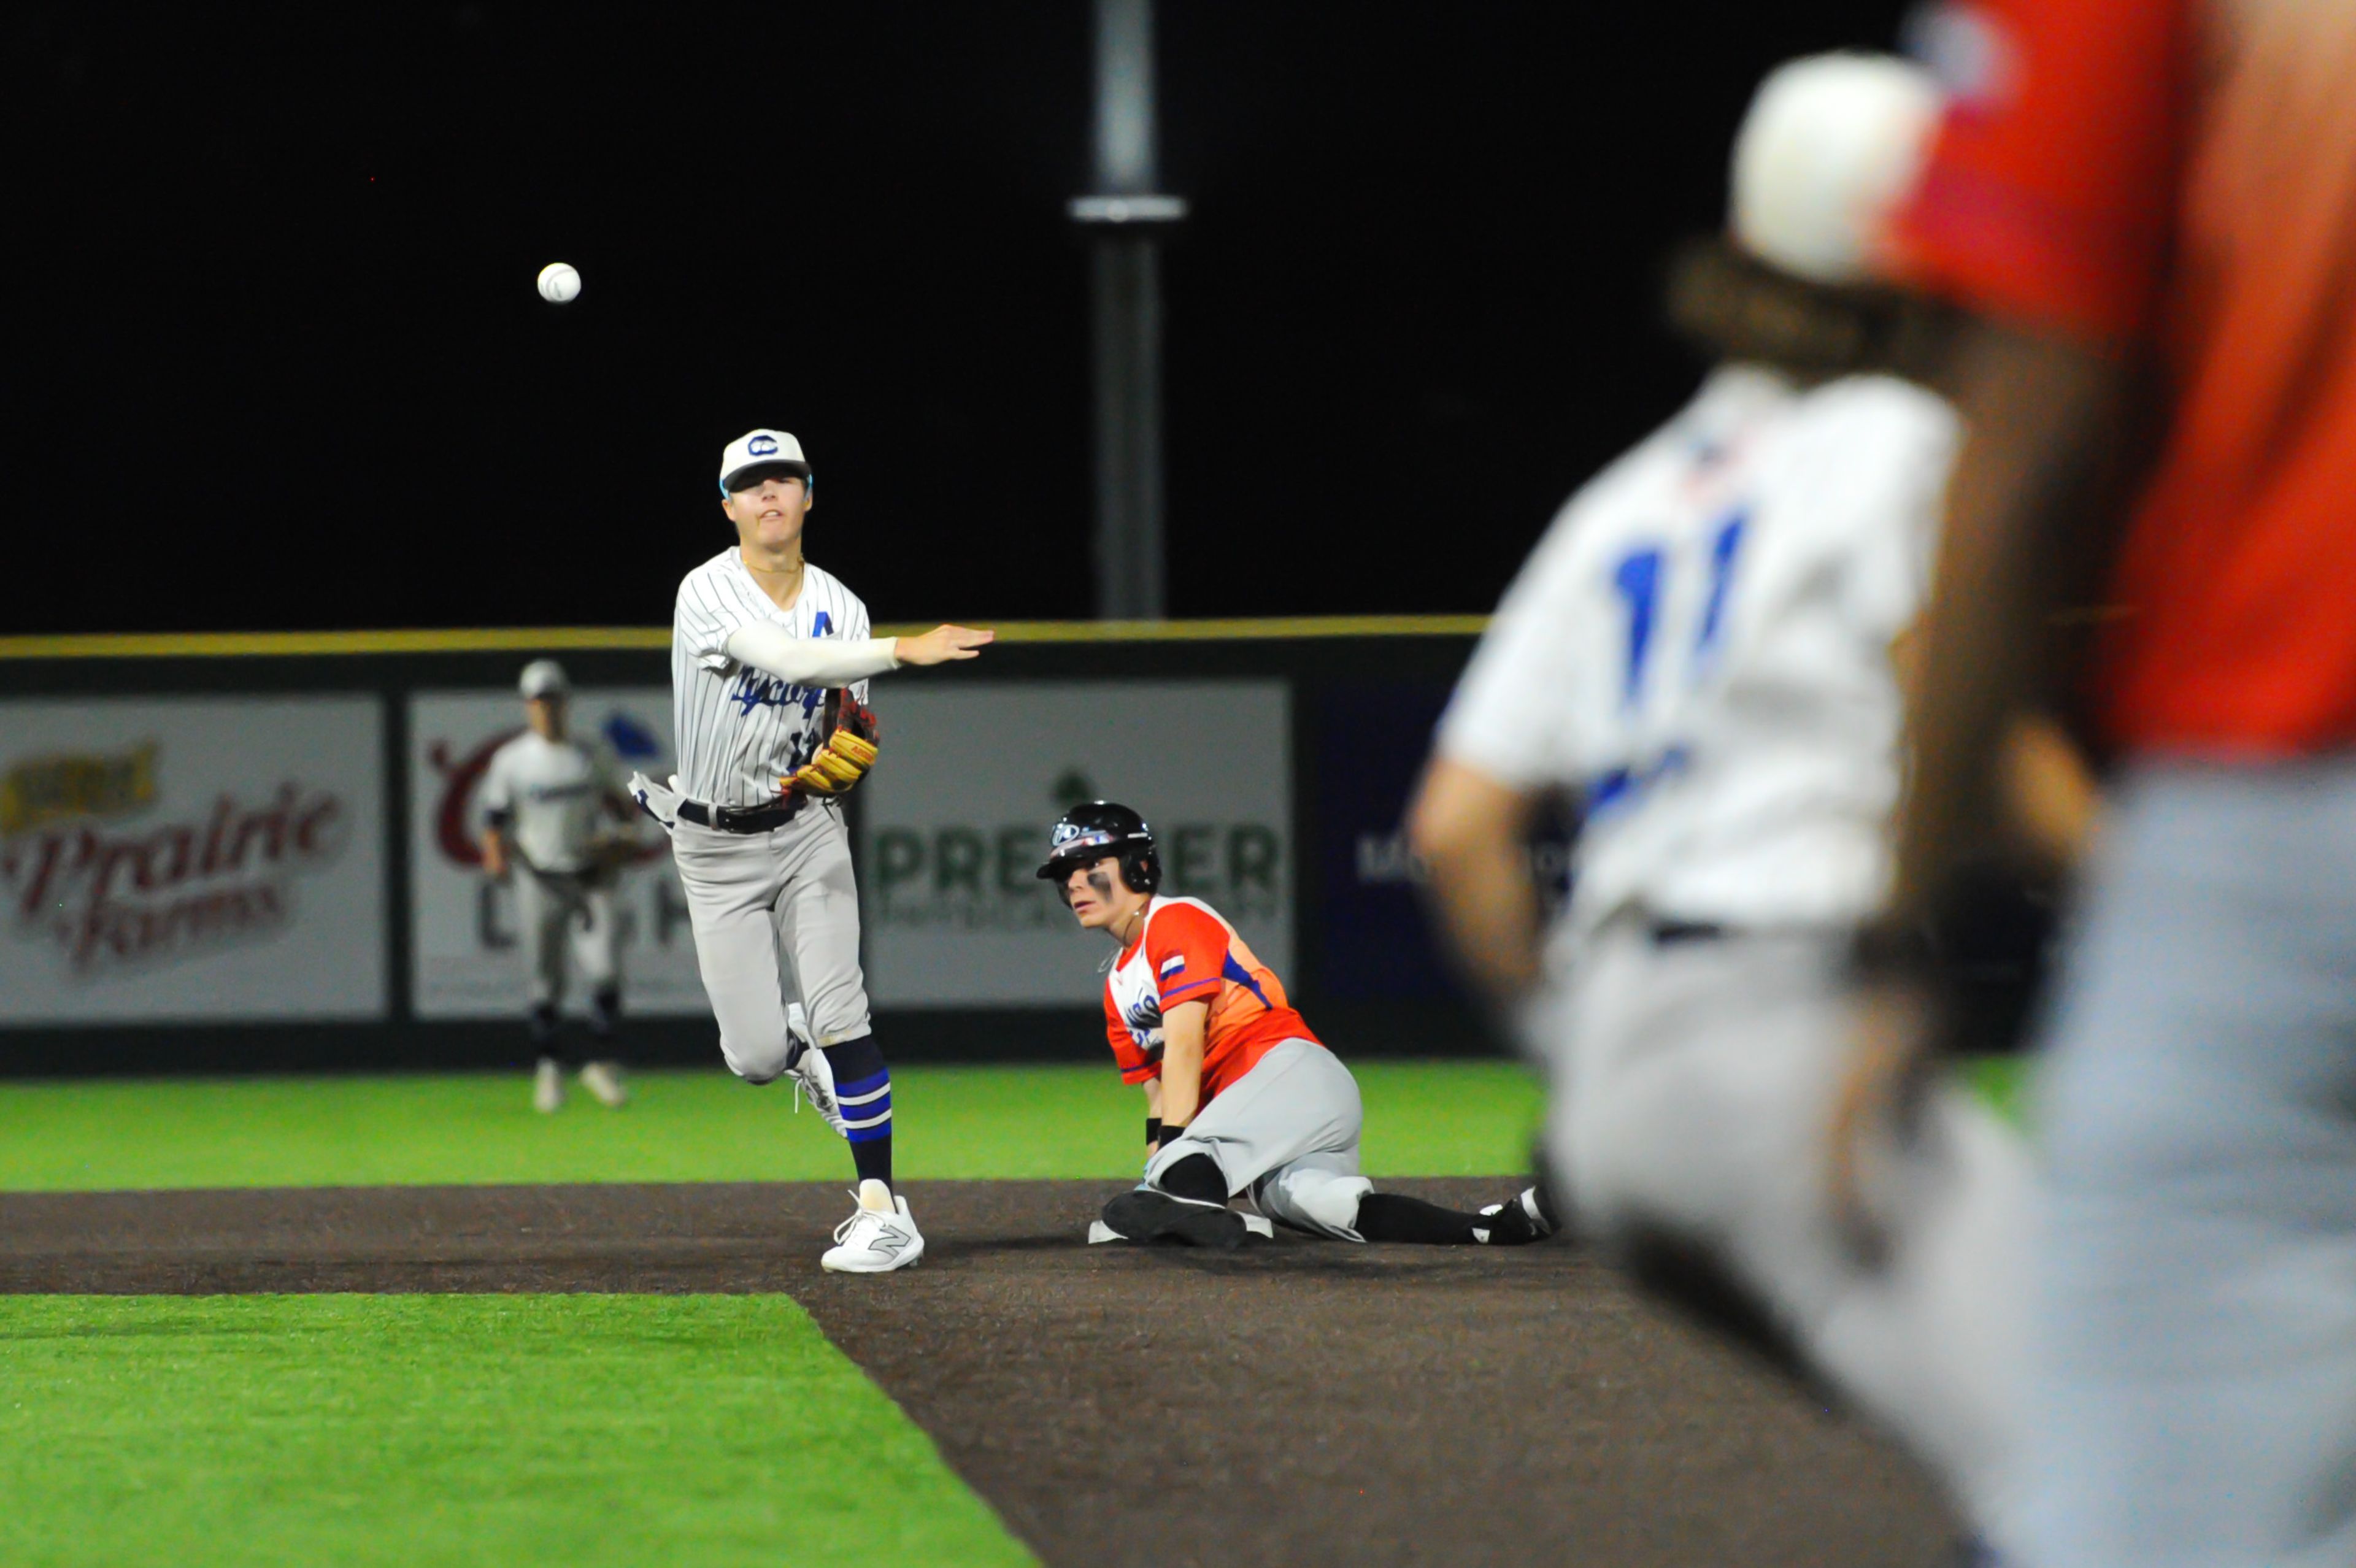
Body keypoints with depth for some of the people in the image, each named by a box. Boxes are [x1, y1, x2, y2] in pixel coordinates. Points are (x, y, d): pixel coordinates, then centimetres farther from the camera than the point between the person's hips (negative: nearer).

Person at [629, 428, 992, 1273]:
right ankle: (803, 1052, 37)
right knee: (756, 1057, -2)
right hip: (715, 845, -2)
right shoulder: (710, 593, -15)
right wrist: (903, 650, -44)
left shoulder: (839, 606, 1)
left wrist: (847, 754, -16)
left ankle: (882, 1208, -14)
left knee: (837, 1012, -14)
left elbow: (851, 723, 9)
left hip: (807, 829, 2)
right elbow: (787, 660, -33)